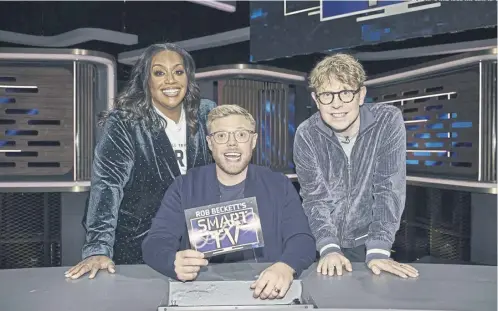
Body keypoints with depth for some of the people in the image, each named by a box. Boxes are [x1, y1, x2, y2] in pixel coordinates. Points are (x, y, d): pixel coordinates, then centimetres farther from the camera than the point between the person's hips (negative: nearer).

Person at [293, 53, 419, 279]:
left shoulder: (388, 121, -14)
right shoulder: (306, 135, -11)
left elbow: (389, 189, -18)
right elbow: (314, 197, -14)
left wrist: (378, 250, -26)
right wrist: (329, 249, -27)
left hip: (367, 241, 0)